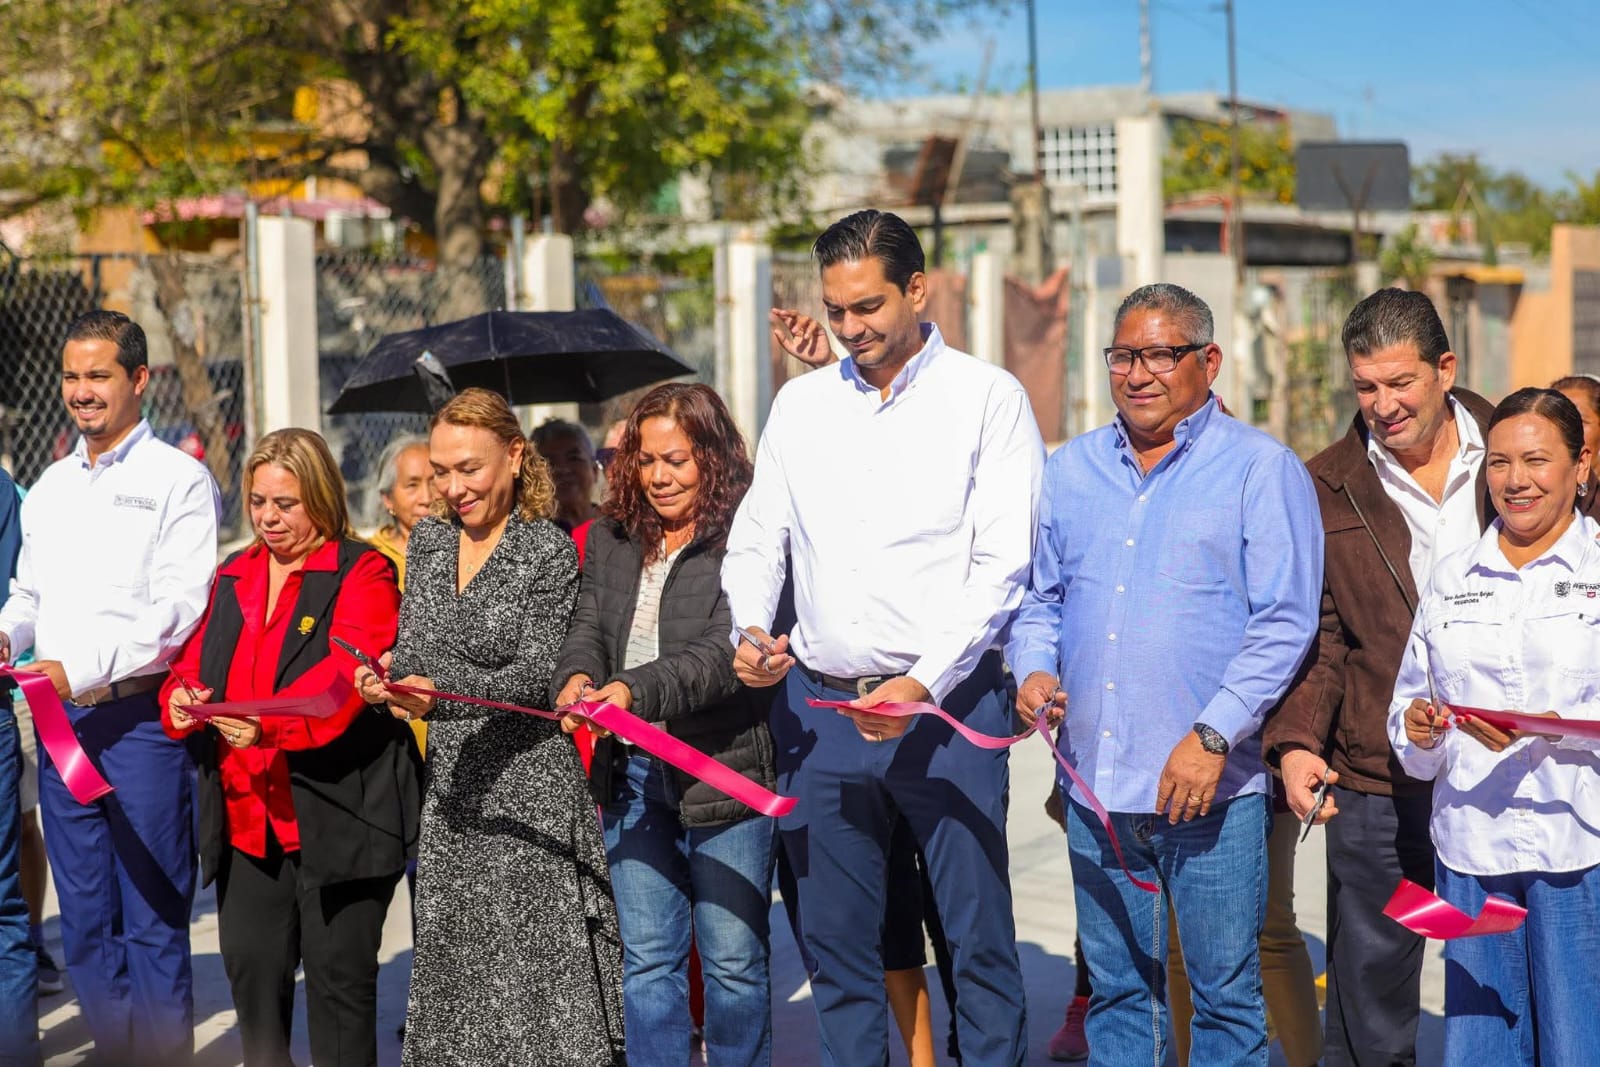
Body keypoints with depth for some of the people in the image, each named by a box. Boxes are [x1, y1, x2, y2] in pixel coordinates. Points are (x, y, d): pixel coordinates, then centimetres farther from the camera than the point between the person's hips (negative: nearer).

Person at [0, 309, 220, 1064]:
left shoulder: (178, 480, -5)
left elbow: (181, 610, -14)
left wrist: (81, 669, -21)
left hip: (141, 720, -6)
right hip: (60, 723, 7)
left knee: (152, 924, -1)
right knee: (85, 923, 12)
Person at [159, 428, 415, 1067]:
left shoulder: (362, 573, -5)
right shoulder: (234, 576, 17)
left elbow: (345, 674, -18)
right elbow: (195, 662, 16)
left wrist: (268, 724, -33)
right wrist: (183, 698, -8)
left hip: (337, 813, -6)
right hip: (246, 815, 6)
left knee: (338, 977, 1)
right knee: (251, 969, 9)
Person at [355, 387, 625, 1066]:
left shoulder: (549, 551, -8)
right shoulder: (428, 540, 11)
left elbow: (537, 673, -15)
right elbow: (412, 648, 16)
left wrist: (441, 694, -28)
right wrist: (387, 674, -6)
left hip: (525, 786, -6)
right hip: (449, 781, 6)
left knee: (536, 966, -7)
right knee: (453, 961, 8)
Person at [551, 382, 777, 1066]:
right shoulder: (610, 539, 10)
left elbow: (724, 652, -20)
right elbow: (588, 629, 3)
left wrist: (636, 690, -33)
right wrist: (575, 678, -20)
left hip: (725, 772, -5)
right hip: (633, 776, 5)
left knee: (732, 960, 5)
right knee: (646, 960, 10)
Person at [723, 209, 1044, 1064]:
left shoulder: (988, 399, -1)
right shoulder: (801, 403, 13)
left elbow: (1002, 564, -8)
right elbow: (755, 538, 16)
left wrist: (922, 685, -18)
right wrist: (751, 630, -5)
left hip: (945, 703, -4)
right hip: (817, 702, 4)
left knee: (978, 939, -1)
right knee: (834, 939, 9)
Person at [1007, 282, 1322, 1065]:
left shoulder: (1262, 470, -2)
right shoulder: (1068, 470, 13)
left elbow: (1283, 625, -8)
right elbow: (1040, 597, 21)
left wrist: (1212, 735, -16)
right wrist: (1034, 669, 0)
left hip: (1213, 786, -4)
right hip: (1095, 783, 5)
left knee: (1226, 992, 1)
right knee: (1116, 988, 12)